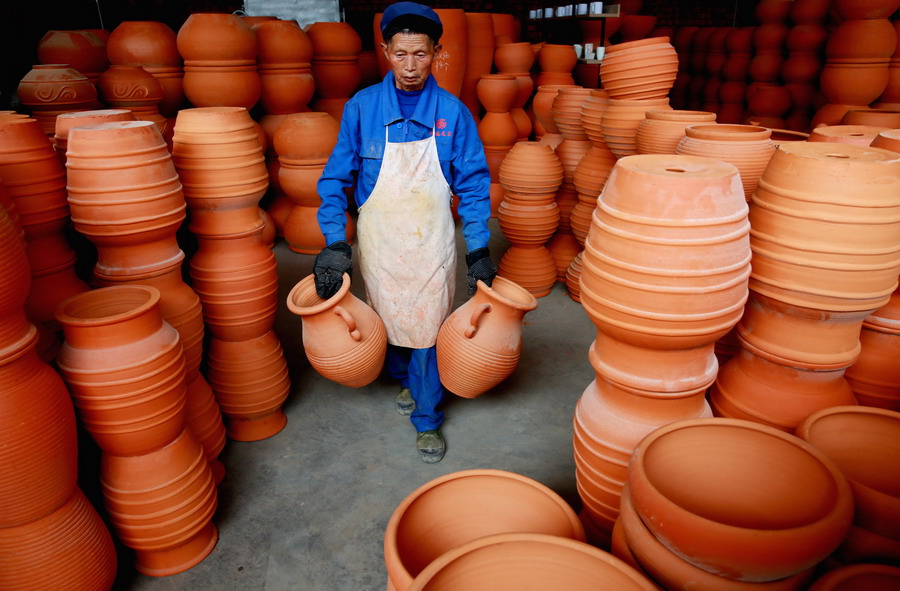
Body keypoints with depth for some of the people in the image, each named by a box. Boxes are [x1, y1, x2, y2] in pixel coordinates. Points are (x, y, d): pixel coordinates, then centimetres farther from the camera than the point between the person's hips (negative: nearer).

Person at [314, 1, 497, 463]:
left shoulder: (453, 113, -6)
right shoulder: (362, 108, -6)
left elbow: (473, 185, -1)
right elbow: (335, 178, -2)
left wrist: (478, 251, -5)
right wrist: (334, 243, -10)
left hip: (431, 243, -1)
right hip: (378, 242, 1)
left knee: (428, 330, 3)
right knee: (388, 320, 17)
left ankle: (426, 420, 22)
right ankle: (404, 379, 47)